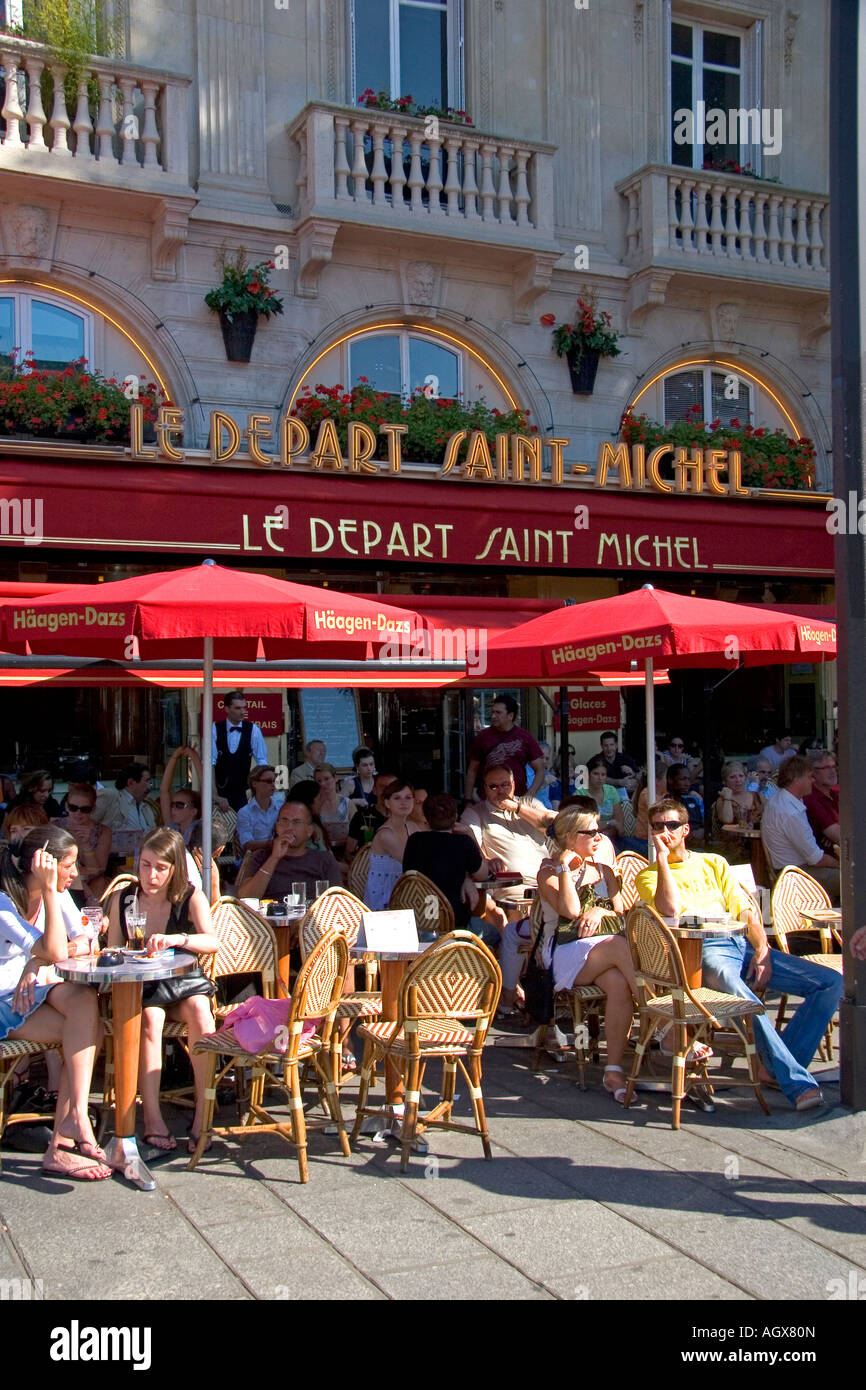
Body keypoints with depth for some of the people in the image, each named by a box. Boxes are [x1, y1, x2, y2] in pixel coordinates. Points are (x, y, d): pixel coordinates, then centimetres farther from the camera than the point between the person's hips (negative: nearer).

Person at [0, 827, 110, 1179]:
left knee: (84, 999, -25)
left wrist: (37, 962, -18)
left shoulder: (56, 895, 4)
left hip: (33, 990, 7)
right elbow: (56, 953, -26)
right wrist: (49, 890, -28)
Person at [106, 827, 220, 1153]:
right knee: (150, 1018, -32)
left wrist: (177, 939, -38)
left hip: (184, 980, 0)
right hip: (139, 986, 0)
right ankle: (152, 1120, -34)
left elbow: (213, 942, -20)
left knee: (199, 1009, -32)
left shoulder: (191, 898, -2)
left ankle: (203, 1114, -29)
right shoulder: (122, 899, 3)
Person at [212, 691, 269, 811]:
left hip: (242, 793, 1)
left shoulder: (253, 730, -1)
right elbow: (210, 762, -9)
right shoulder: (215, 729, -5)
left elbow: (262, 762, 0)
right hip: (219, 791, -1)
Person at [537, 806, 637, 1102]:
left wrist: (601, 912, -2)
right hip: (566, 953, -4)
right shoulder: (549, 872, 8)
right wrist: (565, 867, -6)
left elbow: (622, 916, 17)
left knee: (619, 983, -33)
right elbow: (570, 910, -9)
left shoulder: (604, 872, 23)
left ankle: (614, 1070, -30)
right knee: (620, 946, -34)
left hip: (607, 953, 4)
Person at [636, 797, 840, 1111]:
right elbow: (670, 910, -10)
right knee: (742, 999, -39)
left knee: (831, 982, -10)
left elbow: (745, 911, 16)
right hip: (702, 952, -5)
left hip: (741, 944, 5)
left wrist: (762, 949, -1)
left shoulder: (714, 863, 24)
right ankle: (797, 1082, -32)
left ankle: (780, 1065, -9)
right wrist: (662, 858, -5)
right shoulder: (648, 876, 12)